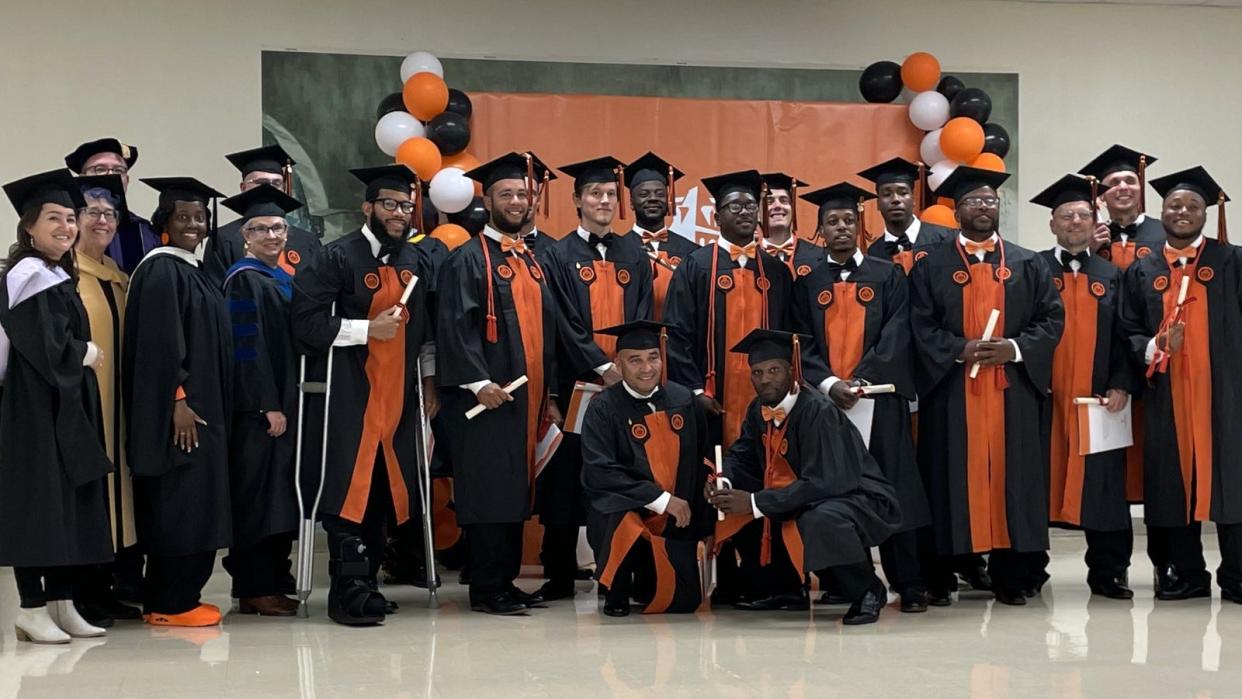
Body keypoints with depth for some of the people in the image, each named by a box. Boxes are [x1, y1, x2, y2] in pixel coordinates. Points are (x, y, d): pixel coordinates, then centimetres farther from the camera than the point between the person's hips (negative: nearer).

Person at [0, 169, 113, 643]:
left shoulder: (59, 278, 16)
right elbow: (44, 346, -20)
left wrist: (85, 355, 4)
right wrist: (87, 354, -7)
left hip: (68, 407, 9)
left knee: (70, 504, 9)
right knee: (38, 501, -5)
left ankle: (61, 605, 14)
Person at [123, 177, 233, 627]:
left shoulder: (192, 270, 17)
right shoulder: (162, 270, -11)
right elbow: (159, 342, -20)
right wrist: (178, 400, -24)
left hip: (202, 405, 10)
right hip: (179, 408, -10)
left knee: (194, 503, 10)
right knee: (180, 502, -7)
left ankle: (178, 597, 16)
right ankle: (170, 604, -2)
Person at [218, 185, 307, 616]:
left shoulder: (283, 279, 17)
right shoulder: (243, 279, -9)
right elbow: (248, 347, -16)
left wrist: (291, 402, 15)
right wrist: (268, 405, -20)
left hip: (284, 402, 9)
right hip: (257, 407, -9)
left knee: (280, 497, 9)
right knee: (258, 495, -6)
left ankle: (269, 583, 15)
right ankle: (255, 590, -1)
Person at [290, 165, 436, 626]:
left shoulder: (416, 263, 14)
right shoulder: (337, 258, -6)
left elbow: (426, 329, 21)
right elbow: (305, 320, -13)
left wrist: (429, 380, 15)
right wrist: (368, 329, -17)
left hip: (399, 397, 6)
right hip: (351, 396, -6)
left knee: (385, 492, 8)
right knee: (351, 490, -9)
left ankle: (366, 582, 18)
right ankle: (349, 591, -6)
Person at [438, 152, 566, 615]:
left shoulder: (532, 261, 18)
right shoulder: (469, 259, -4)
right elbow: (456, 325, -13)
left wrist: (549, 394, 17)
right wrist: (477, 381, -22)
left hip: (527, 397, 7)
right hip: (486, 395, -7)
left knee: (516, 489, 9)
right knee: (489, 489, -7)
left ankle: (506, 582, 16)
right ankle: (486, 589, -2)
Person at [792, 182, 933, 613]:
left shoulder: (888, 276, 9)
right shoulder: (807, 282, 11)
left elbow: (896, 335, -1)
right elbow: (802, 343, 4)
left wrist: (861, 380, -13)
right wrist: (828, 384, -13)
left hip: (879, 397, -1)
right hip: (826, 399, 1)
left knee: (892, 490, -3)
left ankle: (908, 584, 0)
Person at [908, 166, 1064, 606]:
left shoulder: (1028, 265, 11)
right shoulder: (932, 267, 7)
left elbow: (1052, 318, 6)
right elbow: (921, 326, 0)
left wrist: (1015, 348, -10)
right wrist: (961, 350, -15)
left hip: (1013, 391, 1)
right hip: (951, 392, -1)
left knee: (1011, 476, 1)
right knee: (953, 477, 0)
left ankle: (1011, 575, 6)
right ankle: (938, 575, 6)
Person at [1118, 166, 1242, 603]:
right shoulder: (1142, 272, 11)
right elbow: (1128, 332, 8)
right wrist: (1155, 348, -12)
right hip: (1167, 393, 2)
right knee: (1174, 482, 2)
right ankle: (1186, 575, 11)